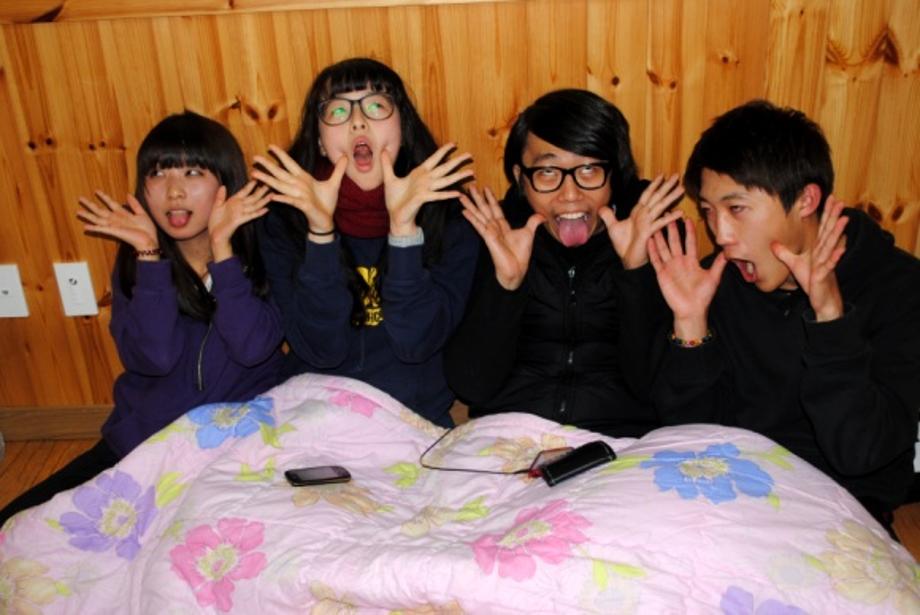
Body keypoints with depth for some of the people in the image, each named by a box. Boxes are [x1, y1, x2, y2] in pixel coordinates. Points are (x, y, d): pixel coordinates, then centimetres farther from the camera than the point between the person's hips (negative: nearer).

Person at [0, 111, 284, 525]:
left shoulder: (259, 252, -9)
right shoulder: (135, 261, -3)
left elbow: (252, 347, -23)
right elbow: (154, 357, -17)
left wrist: (221, 246, -25)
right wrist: (150, 256, -23)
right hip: (141, 444, 3)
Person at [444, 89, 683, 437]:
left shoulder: (653, 238, -1)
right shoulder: (495, 240, -1)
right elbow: (471, 387, -6)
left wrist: (635, 271, -17)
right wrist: (506, 282, -18)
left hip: (621, 449, 1)